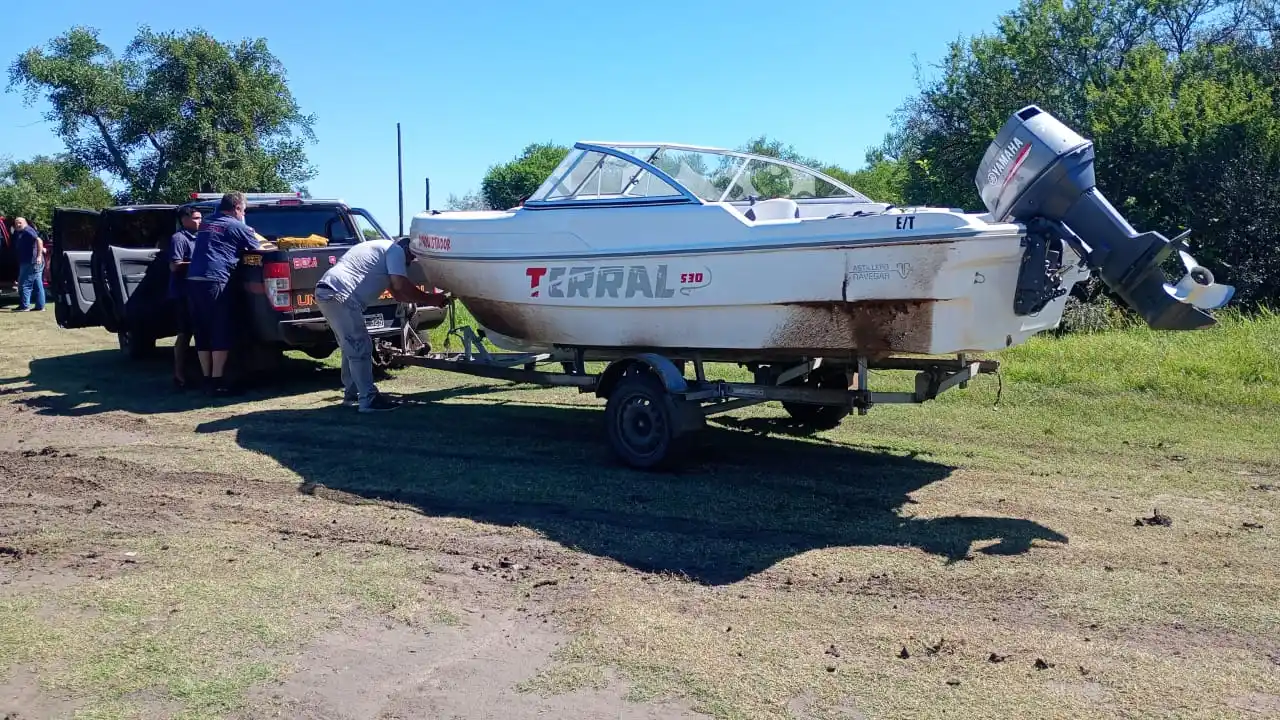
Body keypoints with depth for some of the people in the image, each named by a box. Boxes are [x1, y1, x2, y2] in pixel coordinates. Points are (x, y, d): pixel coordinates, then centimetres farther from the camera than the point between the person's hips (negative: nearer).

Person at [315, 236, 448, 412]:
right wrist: (429, 299, -1)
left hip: (328, 292, 11)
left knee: (352, 347, 20)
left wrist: (429, 299, 22)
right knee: (360, 347, -9)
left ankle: (352, 393, 28)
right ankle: (369, 400, -9)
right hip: (338, 294, -11)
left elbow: (397, 293, 28)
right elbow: (401, 286, -12)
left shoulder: (382, 249, 31)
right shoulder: (395, 250, 1)